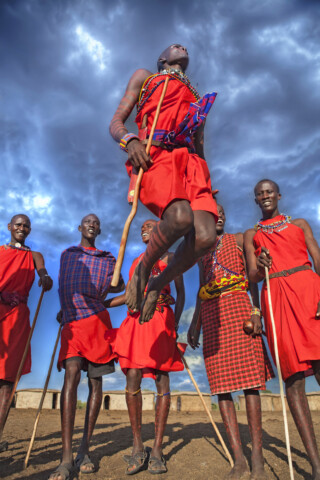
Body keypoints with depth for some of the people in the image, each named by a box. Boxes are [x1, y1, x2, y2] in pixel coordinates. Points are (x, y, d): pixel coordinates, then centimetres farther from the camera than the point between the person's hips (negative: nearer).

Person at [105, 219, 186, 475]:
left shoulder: (169, 256, 12)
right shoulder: (137, 260, 25)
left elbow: (181, 292, 6)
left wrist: (176, 322, -7)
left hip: (161, 320, -4)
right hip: (136, 320, 4)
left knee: (162, 381, -3)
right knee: (132, 379, -5)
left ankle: (157, 449, 5)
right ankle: (137, 447, 7)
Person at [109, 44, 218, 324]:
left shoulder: (198, 98, 38)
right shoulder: (144, 77, 29)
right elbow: (116, 122, 15)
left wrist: (207, 185, 13)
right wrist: (130, 140, -11)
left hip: (190, 159, 4)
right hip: (154, 155, -4)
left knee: (206, 236, -25)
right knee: (180, 218, -37)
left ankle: (158, 285, -1)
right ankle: (142, 271, -8)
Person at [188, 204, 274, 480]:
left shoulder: (239, 239, 14)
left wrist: (256, 310, -10)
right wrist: (195, 323, 10)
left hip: (237, 306, -3)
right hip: (211, 314, 3)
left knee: (248, 377, -8)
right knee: (220, 383, -1)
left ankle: (257, 457, 0)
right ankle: (239, 458, 6)